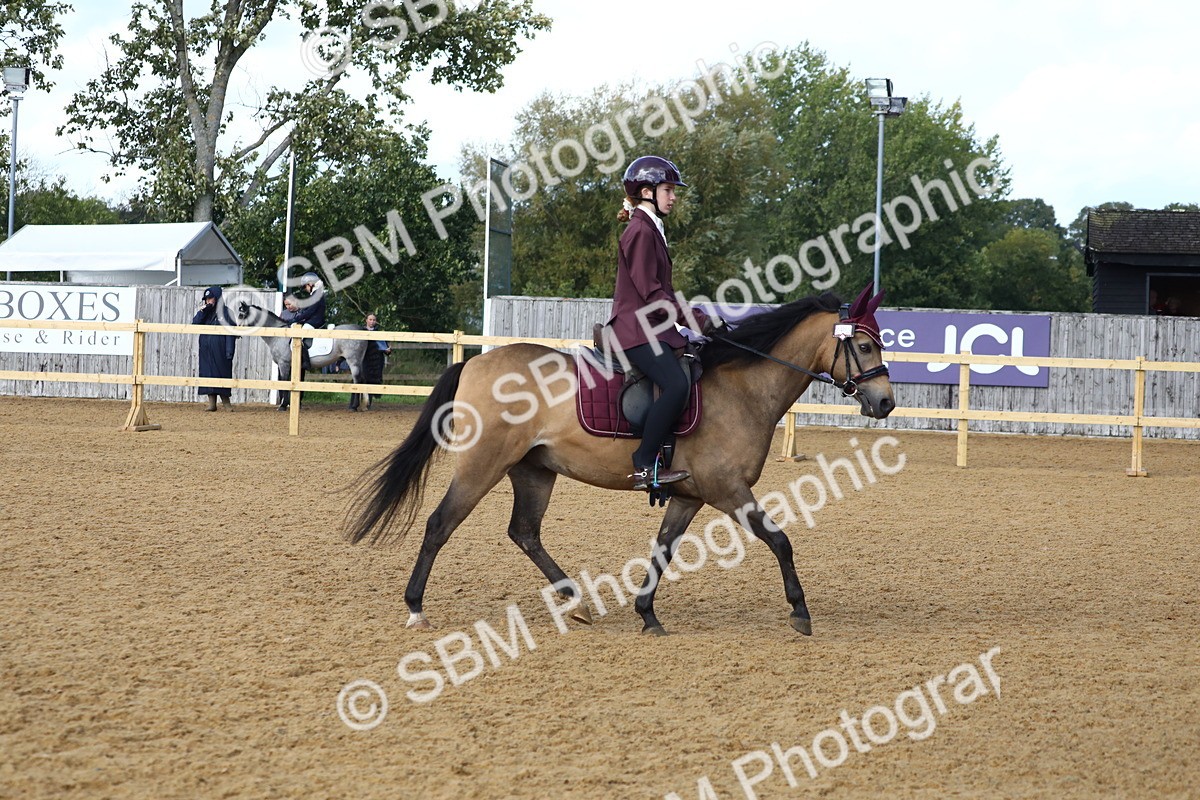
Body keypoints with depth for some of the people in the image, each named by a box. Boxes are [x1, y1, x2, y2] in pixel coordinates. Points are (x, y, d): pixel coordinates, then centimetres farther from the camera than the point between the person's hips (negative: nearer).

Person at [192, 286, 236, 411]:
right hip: (206, 352, 5)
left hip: (219, 352, -5)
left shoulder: (225, 313, -3)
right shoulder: (205, 313, 14)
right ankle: (212, 403, 6)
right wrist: (201, 312, -8)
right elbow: (194, 325, 4)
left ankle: (225, 401, 11)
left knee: (222, 373, 0)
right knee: (208, 375, 3)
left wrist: (229, 351, -15)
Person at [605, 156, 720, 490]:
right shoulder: (640, 231, -11)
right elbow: (650, 292, -17)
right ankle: (644, 467, -24)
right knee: (676, 384, -27)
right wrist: (695, 320, -17)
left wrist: (695, 316, 10)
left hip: (651, 325, 11)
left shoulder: (651, 230, 20)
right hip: (636, 327, -11)